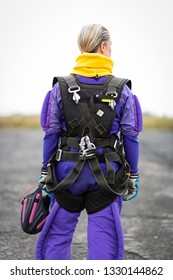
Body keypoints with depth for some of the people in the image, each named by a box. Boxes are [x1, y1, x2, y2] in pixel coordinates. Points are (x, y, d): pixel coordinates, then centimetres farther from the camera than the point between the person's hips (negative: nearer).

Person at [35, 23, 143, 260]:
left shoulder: (61, 87, -1)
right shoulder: (122, 90, -2)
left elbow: (51, 134, -1)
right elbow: (130, 137, -1)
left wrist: (45, 173, 7)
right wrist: (133, 176, 8)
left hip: (68, 171, 1)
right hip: (107, 174, -1)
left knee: (57, 236, 11)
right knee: (104, 239, 5)